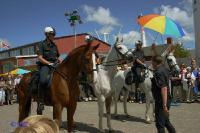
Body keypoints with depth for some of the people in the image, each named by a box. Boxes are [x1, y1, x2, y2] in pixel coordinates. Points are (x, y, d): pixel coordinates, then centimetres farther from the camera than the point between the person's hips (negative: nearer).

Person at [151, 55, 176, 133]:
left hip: (161, 101, -10)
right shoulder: (165, 69, 6)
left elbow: (164, 88, -28)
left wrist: (164, 105, -29)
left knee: (159, 124, 2)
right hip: (166, 100, 10)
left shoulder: (158, 72, -21)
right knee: (166, 122, 22)